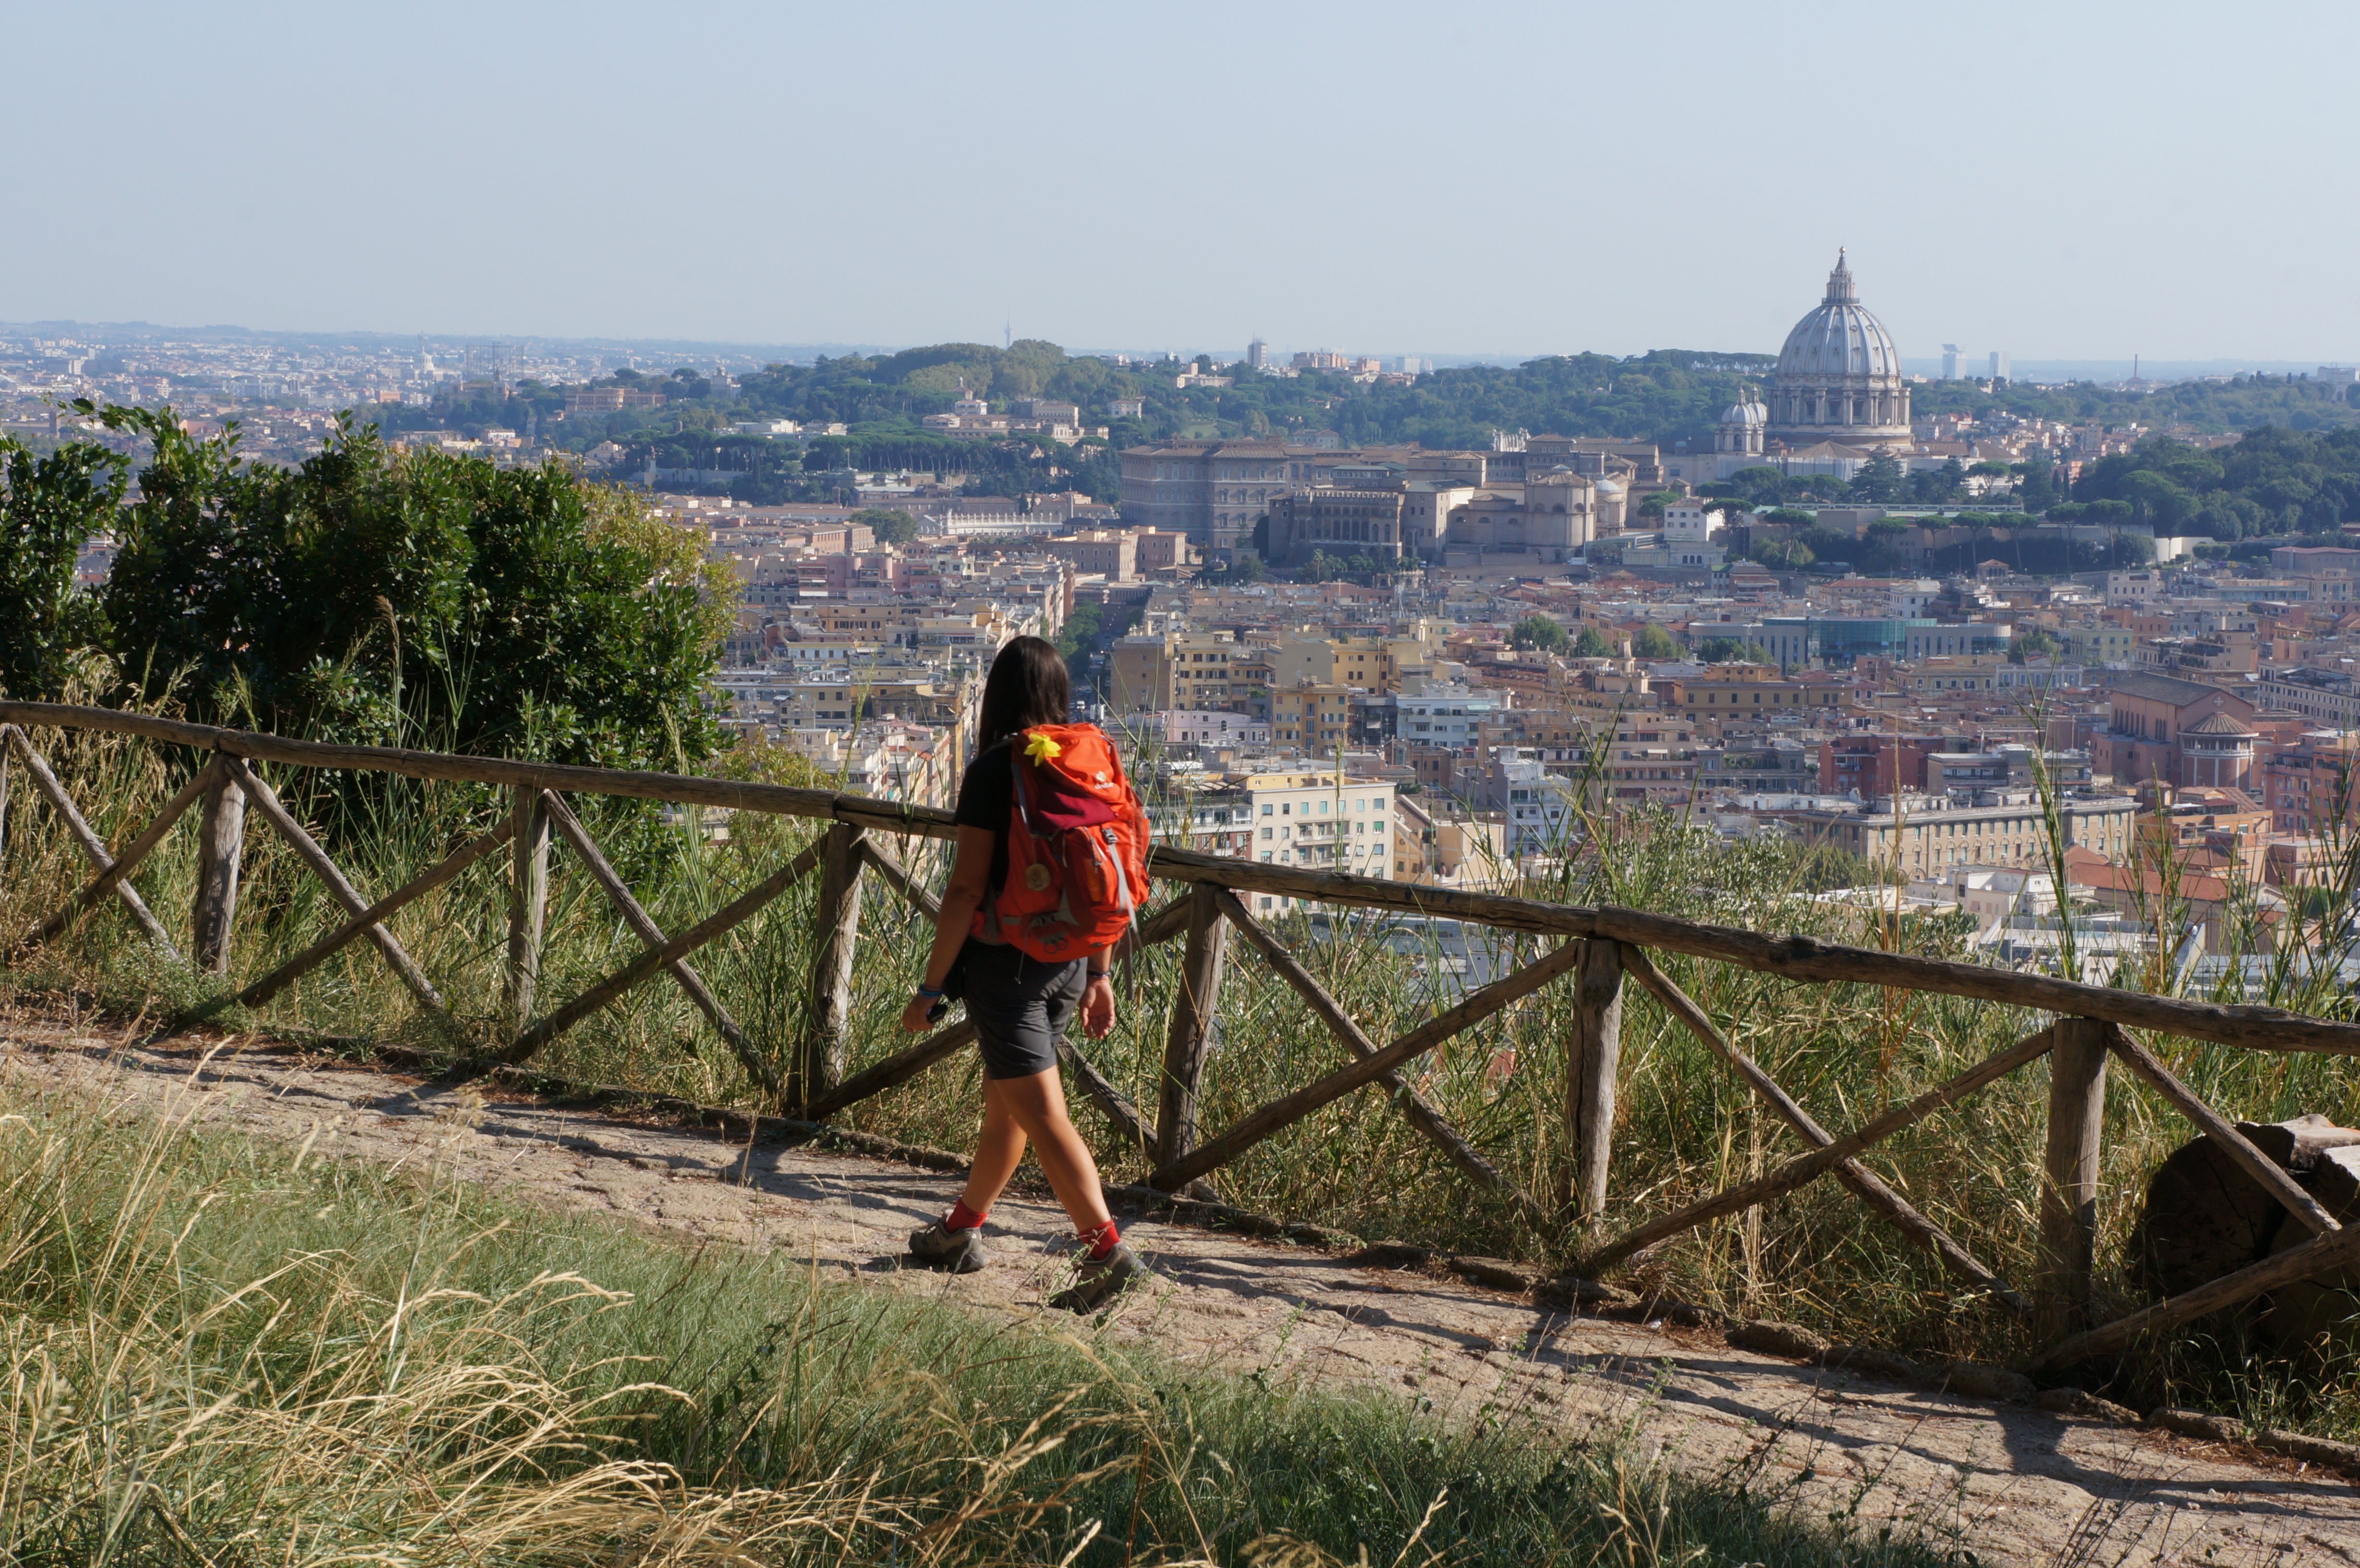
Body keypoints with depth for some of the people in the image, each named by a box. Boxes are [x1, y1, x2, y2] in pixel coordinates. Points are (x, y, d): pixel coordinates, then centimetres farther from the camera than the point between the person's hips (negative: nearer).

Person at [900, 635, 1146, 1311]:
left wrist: (930, 987, -10)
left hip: (1006, 962, -7)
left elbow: (967, 888, -17)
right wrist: (1098, 975, 16)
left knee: (1042, 1115, -7)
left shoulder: (994, 771, -14)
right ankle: (961, 1231, 35)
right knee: (1004, 1102, 21)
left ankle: (1109, 1251, -16)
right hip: (1068, 962, 7)